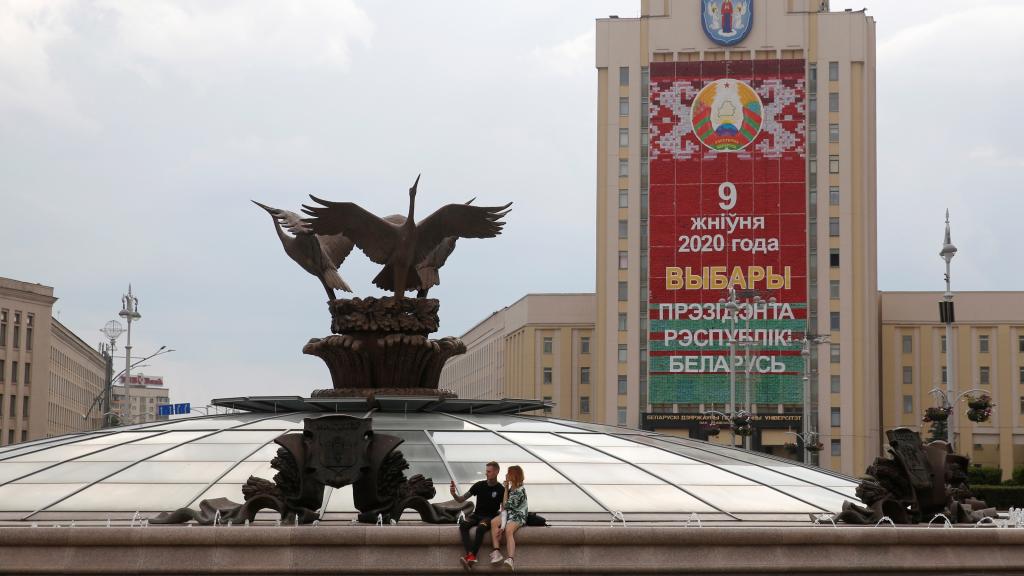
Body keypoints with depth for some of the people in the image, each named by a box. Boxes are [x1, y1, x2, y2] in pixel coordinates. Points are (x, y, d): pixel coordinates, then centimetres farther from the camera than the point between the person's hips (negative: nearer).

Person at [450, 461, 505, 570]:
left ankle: (470, 557, -42)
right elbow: (461, 500, 4)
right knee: (463, 525, -29)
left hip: (490, 517, -3)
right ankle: (470, 555, -44)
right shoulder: (479, 485, 4)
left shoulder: (500, 490, -2)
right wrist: (454, 494, -18)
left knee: (481, 528, -37)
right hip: (476, 515, 3)